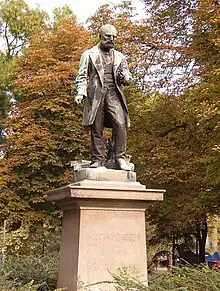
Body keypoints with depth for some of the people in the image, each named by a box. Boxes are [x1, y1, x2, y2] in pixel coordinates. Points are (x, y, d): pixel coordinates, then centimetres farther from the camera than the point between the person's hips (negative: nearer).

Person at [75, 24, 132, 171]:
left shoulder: (120, 57, 22)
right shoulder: (89, 54, 15)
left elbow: (129, 80, 21)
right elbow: (82, 76, 9)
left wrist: (124, 76, -3)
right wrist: (81, 92, -8)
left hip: (114, 94, 2)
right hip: (96, 94, -1)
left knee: (120, 123, -16)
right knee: (96, 129, -4)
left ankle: (120, 159, -14)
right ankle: (98, 160, 0)